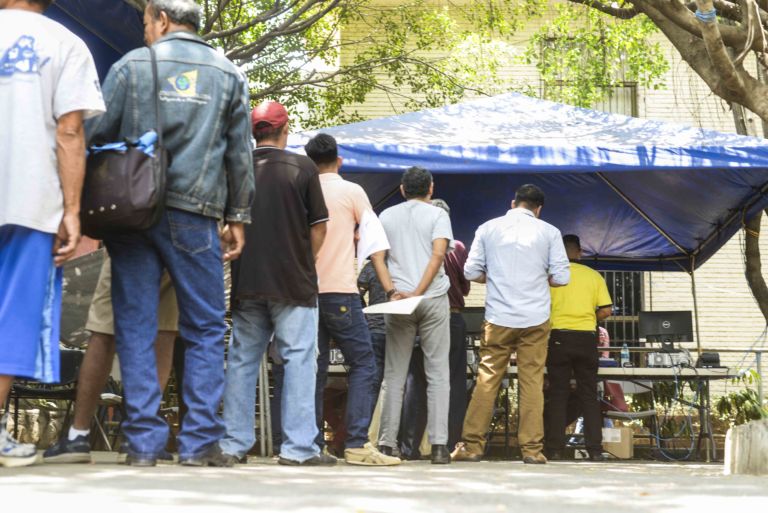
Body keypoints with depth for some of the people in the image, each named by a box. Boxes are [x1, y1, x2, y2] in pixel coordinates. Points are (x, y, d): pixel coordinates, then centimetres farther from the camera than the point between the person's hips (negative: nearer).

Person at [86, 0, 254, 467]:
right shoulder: (228, 74, 10)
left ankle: (143, 441, -1)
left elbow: (97, 136, 3)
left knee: (136, 328, 3)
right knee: (205, 330, 5)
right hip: (194, 215, 0)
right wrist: (238, 218, 13)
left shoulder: (131, 65, 6)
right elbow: (240, 153, 9)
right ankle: (200, 440, -1)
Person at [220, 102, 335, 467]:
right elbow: (319, 227, -2)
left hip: (247, 282, 3)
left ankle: (234, 443, 11)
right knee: (299, 360, -1)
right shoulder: (302, 167, -4)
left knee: (242, 360, 10)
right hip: (293, 282, -3)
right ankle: (298, 447, -5)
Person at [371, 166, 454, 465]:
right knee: (437, 374, 1)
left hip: (398, 302, 2)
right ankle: (439, 445, -6)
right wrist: (418, 293, -12)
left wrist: (392, 292, -7)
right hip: (434, 300, -2)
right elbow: (438, 254, -9)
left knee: (394, 375, 6)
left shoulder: (387, 216, 13)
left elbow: (377, 257, 2)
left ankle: (387, 444, 1)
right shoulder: (437, 215, 4)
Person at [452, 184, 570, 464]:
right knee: (532, 383, 2)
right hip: (535, 319, -1)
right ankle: (532, 448, 0)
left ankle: (472, 445, 2)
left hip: (498, 318, 1)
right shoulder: (549, 232, 2)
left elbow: (471, 272, 4)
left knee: (487, 380, 4)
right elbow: (561, 277, 0)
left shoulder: (488, 229, 5)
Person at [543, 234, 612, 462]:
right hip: (586, 338, 1)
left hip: (558, 337, -1)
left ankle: (555, 449, -1)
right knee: (589, 395, 6)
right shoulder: (594, 275, 5)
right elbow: (606, 310, 0)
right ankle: (595, 449, 1)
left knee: (557, 394, 2)